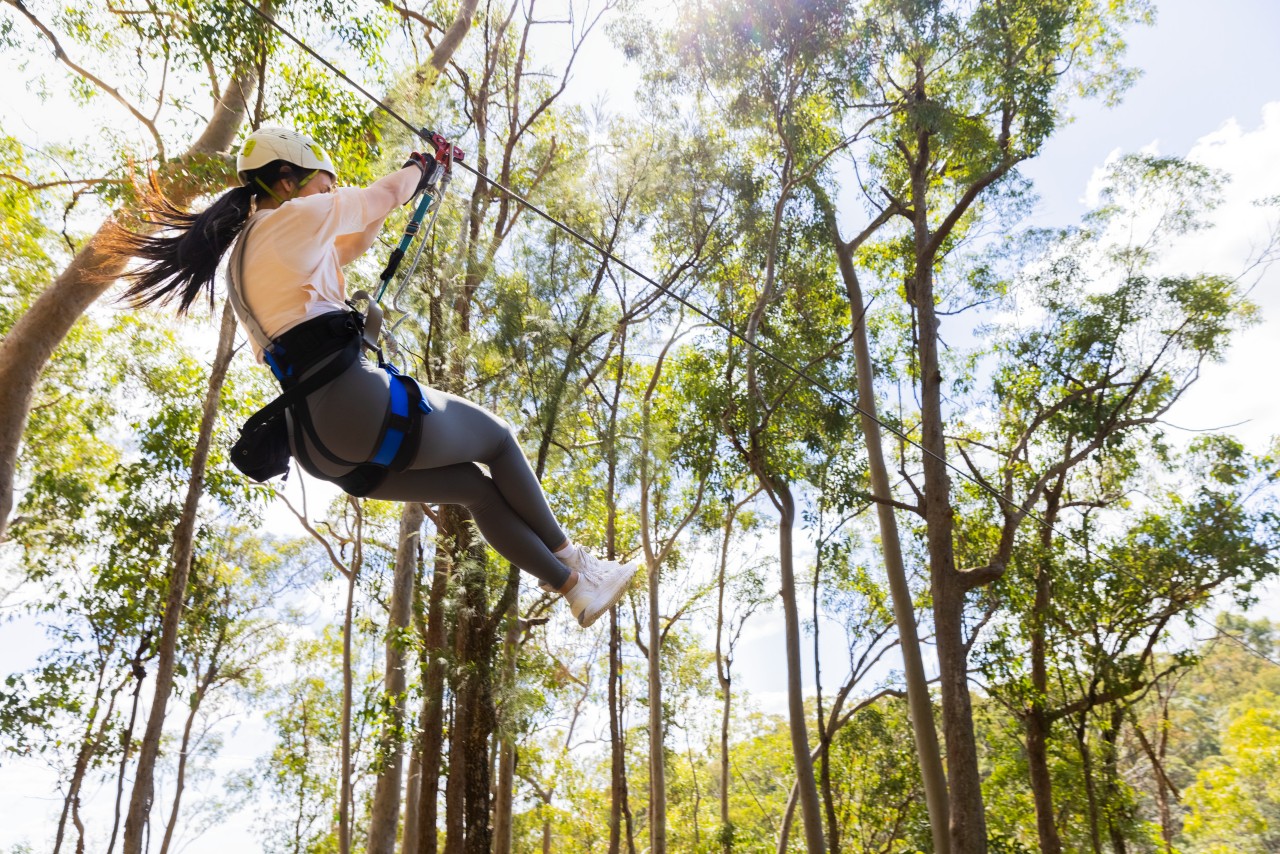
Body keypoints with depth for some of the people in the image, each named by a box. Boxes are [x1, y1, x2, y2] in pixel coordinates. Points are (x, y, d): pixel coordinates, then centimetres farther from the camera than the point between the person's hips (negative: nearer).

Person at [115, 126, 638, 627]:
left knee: (478, 489, 19)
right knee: (498, 439, 15)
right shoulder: (293, 217, -3)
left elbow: (347, 248, 33)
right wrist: (419, 167, 30)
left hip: (315, 448, 9)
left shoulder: (241, 258, 22)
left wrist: (381, 208, 36)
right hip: (356, 404, -9)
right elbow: (382, 196, 10)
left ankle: (572, 587, 25)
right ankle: (573, 562, 26)